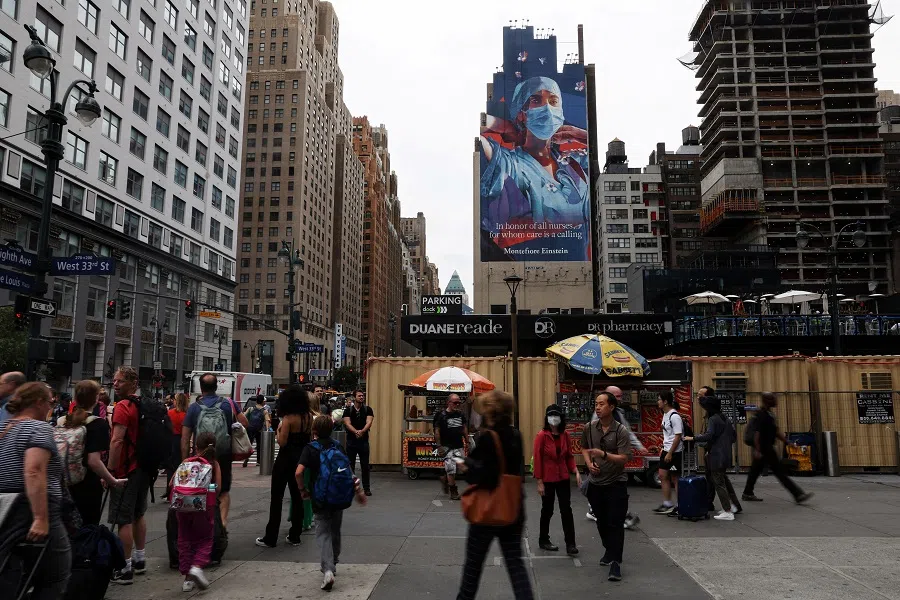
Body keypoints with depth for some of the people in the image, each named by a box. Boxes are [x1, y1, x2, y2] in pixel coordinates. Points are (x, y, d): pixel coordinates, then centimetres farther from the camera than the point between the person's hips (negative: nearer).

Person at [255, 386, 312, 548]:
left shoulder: (288, 418, -16)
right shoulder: (309, 417, 3)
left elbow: (282, 442, -17)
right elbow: (311, 438, 8)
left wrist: (278, 431, -1)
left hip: (286, 459, -6)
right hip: (302, 459, 6)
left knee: (276, 498, 3)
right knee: (297, 496, 13)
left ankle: (270, 538, 7)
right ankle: (295, 536, 18)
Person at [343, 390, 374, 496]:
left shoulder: (368, 410, 5)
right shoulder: (348, 410, 4)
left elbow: (369, 422, -8)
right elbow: (347, 424, -9)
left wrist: (362, 431, -27)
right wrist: (356, 431, -28)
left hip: (364, 440, 0)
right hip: (351, 440, 0)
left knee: (365, 465, 3)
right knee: (350, 464, 5)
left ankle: (366, 488, 10)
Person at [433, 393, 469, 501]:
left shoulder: (461, 414, 7)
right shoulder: (441, 415, -8)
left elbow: (465, 428, 17)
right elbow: (437, 431, -5)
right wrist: (439, 446, -8)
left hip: (459, 446, 6)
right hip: (447, 447, -5)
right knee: (451, 469, -7)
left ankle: (444, 478, 31)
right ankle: (453, 492, 7)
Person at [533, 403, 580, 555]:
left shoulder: (565, 434, 0)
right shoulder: (542, 435, -14)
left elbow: (569, 456, 9)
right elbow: (537, 459, -12)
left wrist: (575, 471, -6)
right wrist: (539, 482, -13)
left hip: (563, 478, 4)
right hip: (547, 479, -4)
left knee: (566, 510, 2)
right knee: (547, 510, 10)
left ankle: (570, 544, 8)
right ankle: (543, 541, 28)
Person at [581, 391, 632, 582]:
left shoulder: (621, 431, -15)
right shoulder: (589, 429, -2)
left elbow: (624, 458, -19)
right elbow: (584, 448, 14)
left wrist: (603, 454, -32)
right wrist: (589, 463, -4)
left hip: (616, 484, -5)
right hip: (595, 483, 5)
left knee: (615, 524, -5)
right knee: (601, 522, 17)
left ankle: (616, 563, -1)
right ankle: (609, 550, 39)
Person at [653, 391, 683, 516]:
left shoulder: (674, 416, -18)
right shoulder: (665, 414, 11)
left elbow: (678, 436, -20)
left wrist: (670, 453, -20)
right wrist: (663, 449, 18)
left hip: (674, 452, -9)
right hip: (666, 450, 9)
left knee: (675, 478, -2)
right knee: (663, 476, 10)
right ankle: (667, 504, 17)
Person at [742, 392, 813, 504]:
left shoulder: (769, 414, 14)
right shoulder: (762, 415, -17)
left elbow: (776, 431, 20)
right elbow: (757, 433, -22)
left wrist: (787, 441, 13)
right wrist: (757, 450, -26)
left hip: (767, 448, 10)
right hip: (764, 449, -10)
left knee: (755, 471, 14)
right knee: (779, 471, -7)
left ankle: (747, 494, 20)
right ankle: (798, 495, -5)